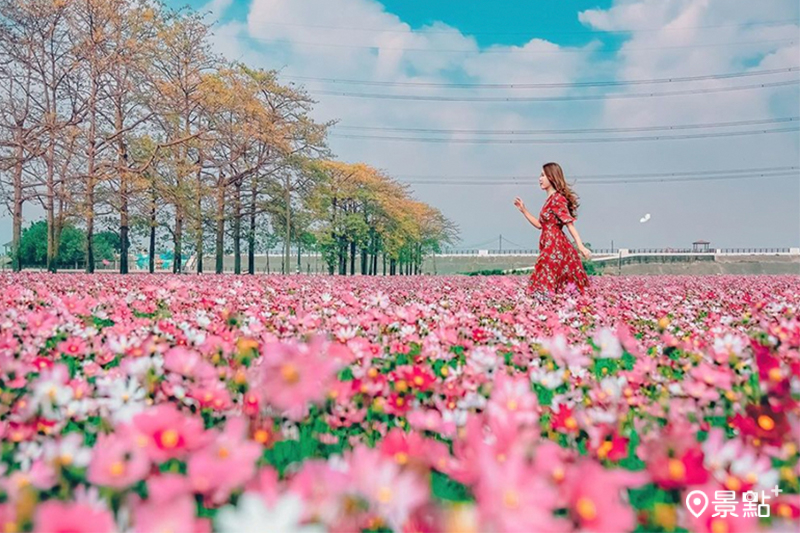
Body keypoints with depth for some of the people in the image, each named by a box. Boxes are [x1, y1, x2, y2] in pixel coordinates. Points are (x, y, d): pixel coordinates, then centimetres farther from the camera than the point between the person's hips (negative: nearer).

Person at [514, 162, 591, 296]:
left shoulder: (557, 199, -10)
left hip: (554, 245, -9)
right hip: (550, 245, 9)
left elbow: (569, 223, -17)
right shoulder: (550, 199, 17)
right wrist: (523, 210, 21)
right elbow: (540, 224, 23)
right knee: (557, 285, 7)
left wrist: (580, 246, -24)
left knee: (545, 286, -11)